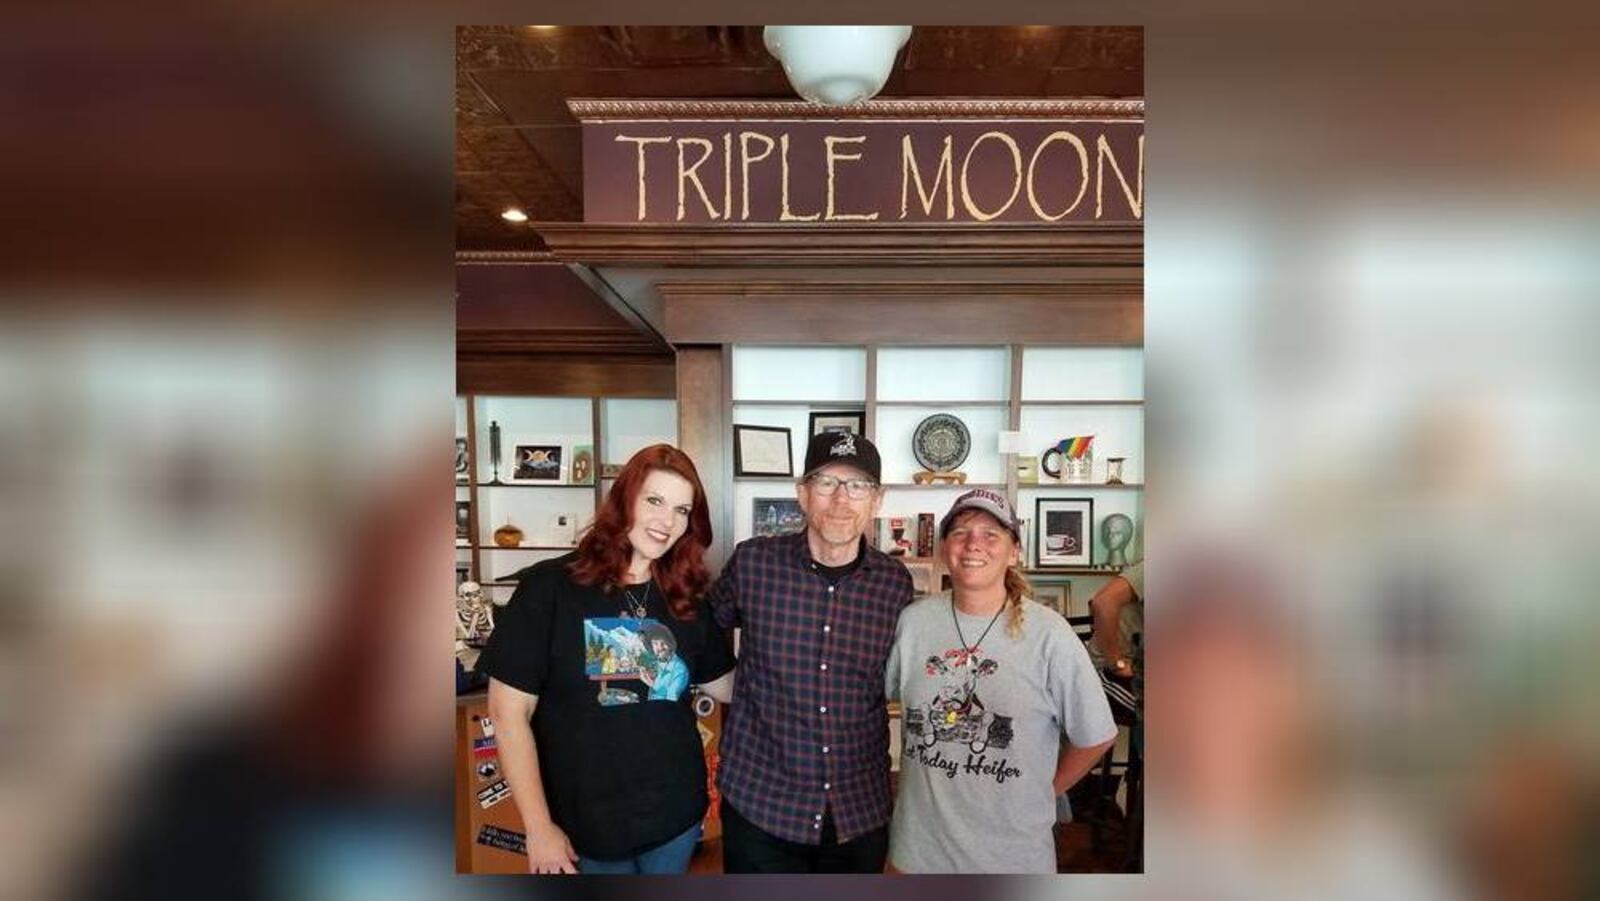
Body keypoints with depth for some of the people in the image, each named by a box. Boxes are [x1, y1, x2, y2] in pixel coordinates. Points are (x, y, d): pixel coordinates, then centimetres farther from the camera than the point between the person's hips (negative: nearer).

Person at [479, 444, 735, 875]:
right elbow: (509, 712, -11)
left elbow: (727, 687, 7)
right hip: (585, 823, -3)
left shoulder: (686, 598, 0)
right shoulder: (549, 586, -13)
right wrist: (539, 827, -11)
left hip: (675, 813, 4)